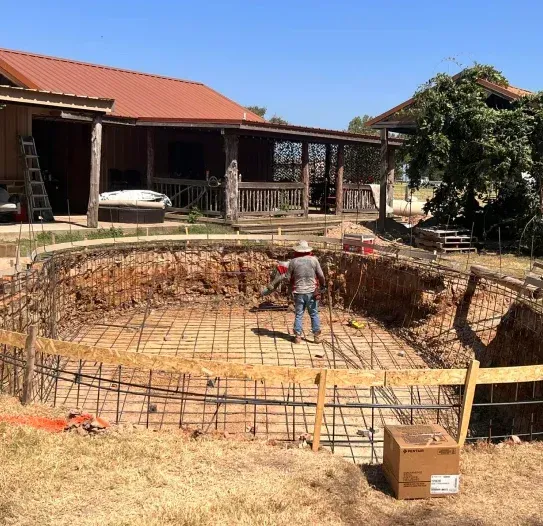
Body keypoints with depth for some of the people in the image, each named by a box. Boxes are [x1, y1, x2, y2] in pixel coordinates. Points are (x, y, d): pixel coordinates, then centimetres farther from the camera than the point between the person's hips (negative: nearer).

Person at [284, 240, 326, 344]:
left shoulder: (294, 261, -5)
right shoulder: (313, 259, -5)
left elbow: (287, 278, 0)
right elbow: (321, 276, -1)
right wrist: (323, 285, 17)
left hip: (298, 292, 0)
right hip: (312, 291, 0)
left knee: (298, 314, 10)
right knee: (314, 314, 9)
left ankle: (298, 336, 11)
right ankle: (317, 336, 12)